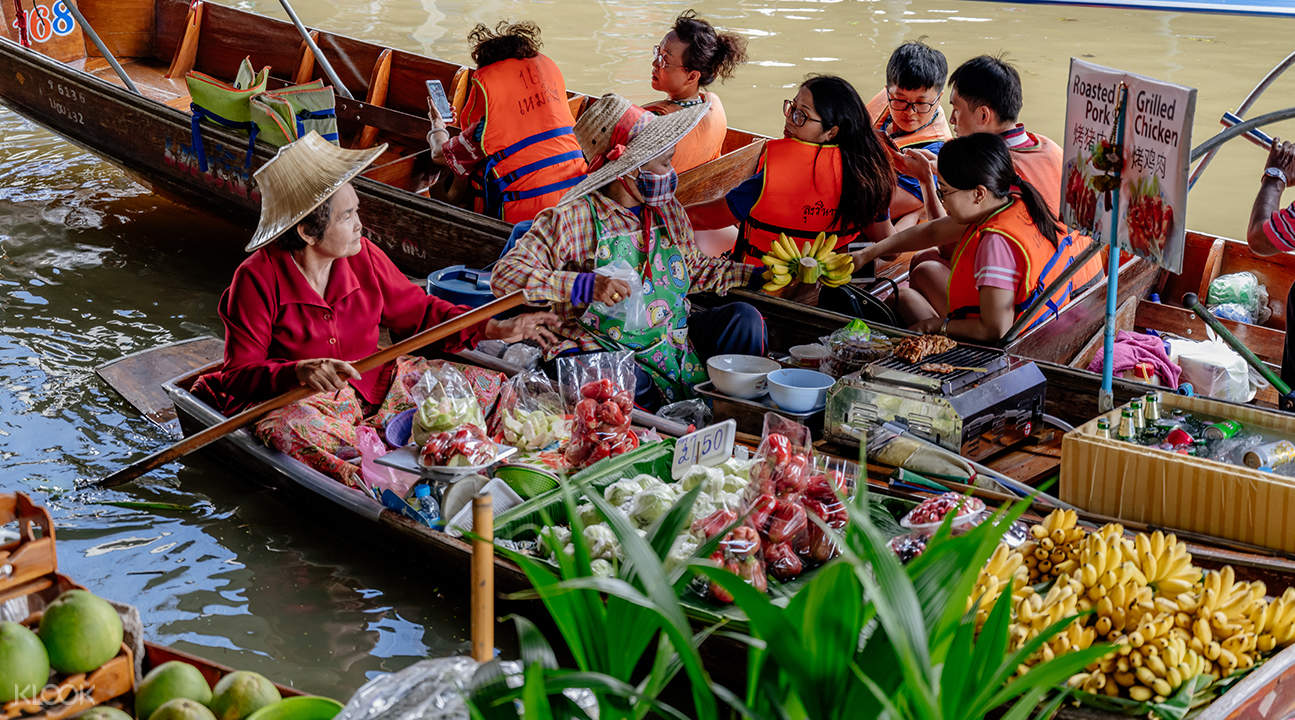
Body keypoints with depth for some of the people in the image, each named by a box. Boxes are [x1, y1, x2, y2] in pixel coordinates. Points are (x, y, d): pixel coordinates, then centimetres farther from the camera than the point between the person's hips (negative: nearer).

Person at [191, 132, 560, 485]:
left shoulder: (362, 255, 1)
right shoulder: (258, 279, -14)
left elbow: (418, 311, 14)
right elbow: (240, 373, -14)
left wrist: (496, 329, 4)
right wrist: (300, 371, -35)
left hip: (376, 382, 6)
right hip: (306, 399, -5)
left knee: (487, 383, -8)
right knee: (286, 427, -42)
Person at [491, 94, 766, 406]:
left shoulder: (668, 209, 8)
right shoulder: (571, 218, -14)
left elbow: (691, 268, 25)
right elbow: (504, 275, -20)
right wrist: (585, 286, -32)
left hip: (673, 336, 7)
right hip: (603, 349, -7)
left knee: (743, 317, -9)